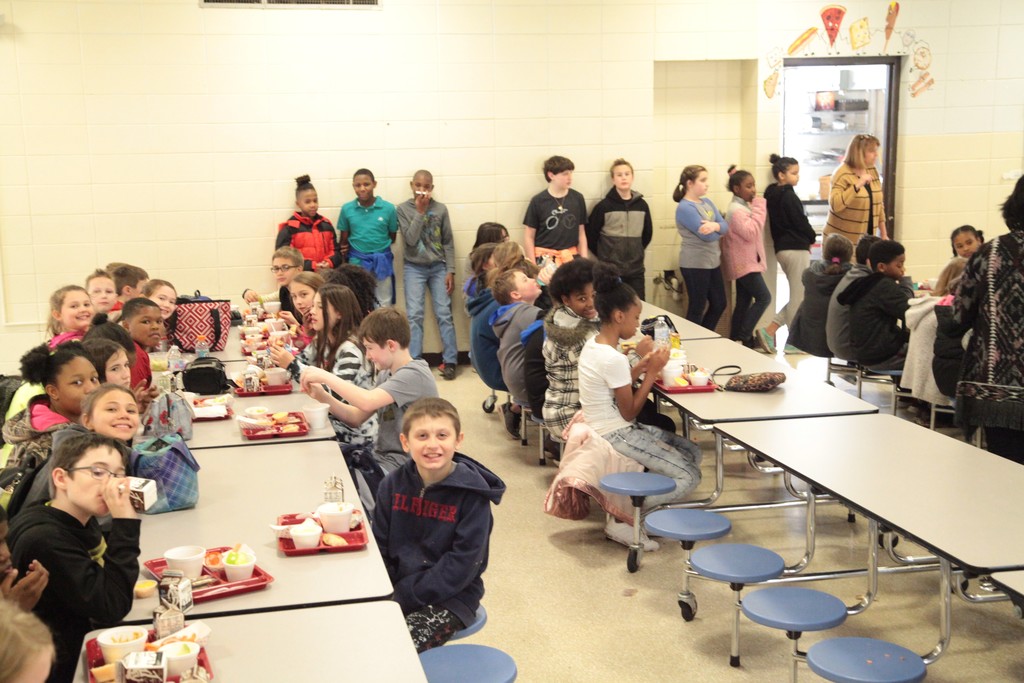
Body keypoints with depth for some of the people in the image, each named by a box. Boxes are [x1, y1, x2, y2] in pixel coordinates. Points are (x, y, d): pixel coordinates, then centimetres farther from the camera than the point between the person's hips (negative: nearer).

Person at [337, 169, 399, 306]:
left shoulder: (388, 208, -9)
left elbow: (393, 236, 4)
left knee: (385, 305, 11)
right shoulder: (347, 209, -5)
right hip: (357, 262, 1)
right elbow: (344, 240, 3)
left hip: (382, 262, 0)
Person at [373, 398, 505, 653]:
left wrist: (406, 593, -18)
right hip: (396, 588, 5)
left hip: (449, 596, -4)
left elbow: (462, 565, -15)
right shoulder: (393, 485, 1)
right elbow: (379, 547, 6)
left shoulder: (472, 494, -13)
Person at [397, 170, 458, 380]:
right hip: (414, 268, -1)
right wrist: (420, 211, -14)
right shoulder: (403, 209, -1)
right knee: (414, 315, -9)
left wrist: (450, 271, -1)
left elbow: (448, 242, 5)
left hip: (438, 267, 1)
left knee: (444, 314, -3)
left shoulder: (440, 209, 3)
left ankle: (449, 361, 1)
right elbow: (411, 239, -12)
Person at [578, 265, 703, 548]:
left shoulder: (593, 343, 4)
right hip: (616, 436, -10)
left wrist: (641, 366, 4)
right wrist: (652, 372, -11)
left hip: (604, 428, 10)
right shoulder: (614, 359, -24)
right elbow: (630, 412, -16)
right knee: (688, 477, -8)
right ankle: (623, 517, -8)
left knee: (692, 451, 12)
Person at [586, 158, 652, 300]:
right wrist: (603, 256, 3)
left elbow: (648, 233, 17)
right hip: (609, 271, -3)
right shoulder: (603, 206, -7)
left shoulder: (642, 205, 5)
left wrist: (636, 252, 15)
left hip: (636, 271, 3)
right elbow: (590, 234, -2)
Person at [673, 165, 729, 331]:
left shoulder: (707, 202, 9)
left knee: (719, 304, 16)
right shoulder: (684, 208, -16)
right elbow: (707, 235, -21)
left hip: (713, 262, 8)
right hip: (695, 265, -8)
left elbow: (725, 226, 1)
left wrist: (715, 226, -22)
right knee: (697, 309, 3)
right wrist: (718, 228, -1)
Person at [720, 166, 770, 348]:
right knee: (763, 298, -9)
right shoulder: (736, 210, -19)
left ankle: (736, 338, 16)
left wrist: (757, 208, 6)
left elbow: (753, 232, 18)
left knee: (744, 301, 11)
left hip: (746, 262, 10)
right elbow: (750, 233, -25)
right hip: (744, 263, -10)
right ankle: (743, 336, -6)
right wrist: (759, 209, -19)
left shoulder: (745, 206, 12)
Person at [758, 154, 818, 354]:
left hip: (782, 248, 9)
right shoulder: (789, 196, -14)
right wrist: (812, 238, 7)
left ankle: (769, 330, 7)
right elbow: (801, 222, -13)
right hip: (796, 249, -9)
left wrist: (806, 239, 12)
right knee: (798, 298, 1)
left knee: (797, 297, 15)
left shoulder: (772, 194, 12)